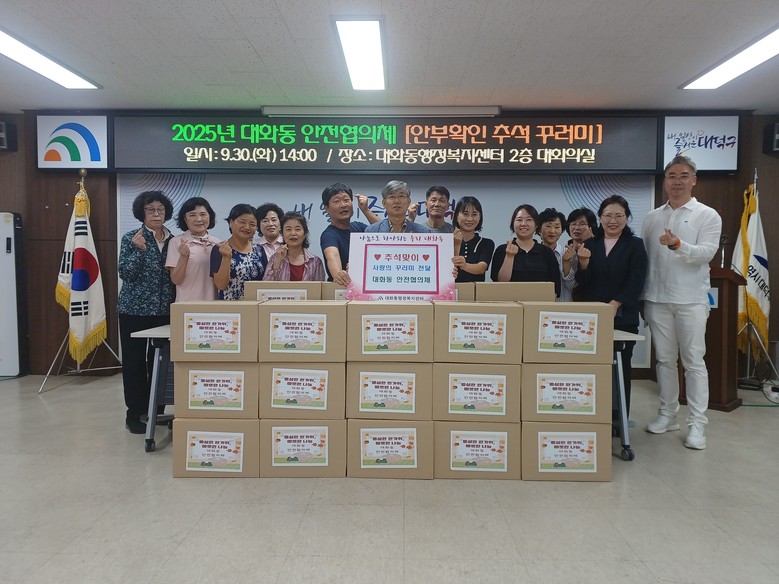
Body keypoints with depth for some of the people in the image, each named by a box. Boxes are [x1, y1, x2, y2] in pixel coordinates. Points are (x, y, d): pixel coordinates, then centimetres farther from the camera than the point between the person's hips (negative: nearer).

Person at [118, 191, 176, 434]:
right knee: (134, 362, 3)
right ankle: (135, 414, 13)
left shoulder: (173, 240, 7)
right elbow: (125, 274, -13)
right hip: (134, 309, -3)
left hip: (164, 310, 4)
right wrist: (139, 250, -23)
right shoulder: (131, 238, -4)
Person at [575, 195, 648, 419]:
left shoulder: (635, 245, 4)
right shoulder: (590, 245, 11)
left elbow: (636, 283, -6)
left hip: (623, 318, -2)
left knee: (619, 369, 4)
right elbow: (582, 284, 7)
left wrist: (614, 304, -18)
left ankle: (618, 419, 16)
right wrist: (583, 264, -12)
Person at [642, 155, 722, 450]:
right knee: (665, 359, 10)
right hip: (657, 299, 4)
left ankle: (697, 423, 6)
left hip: (692, 300, -3)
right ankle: (667, 414, 21)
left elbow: (706, 253, -13)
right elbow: (643, 257, 10)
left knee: (694, 361, 0)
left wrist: (678, 245, -32)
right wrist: (642, 295, 6)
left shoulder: (708, 215, 0)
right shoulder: (652, 217, 10)